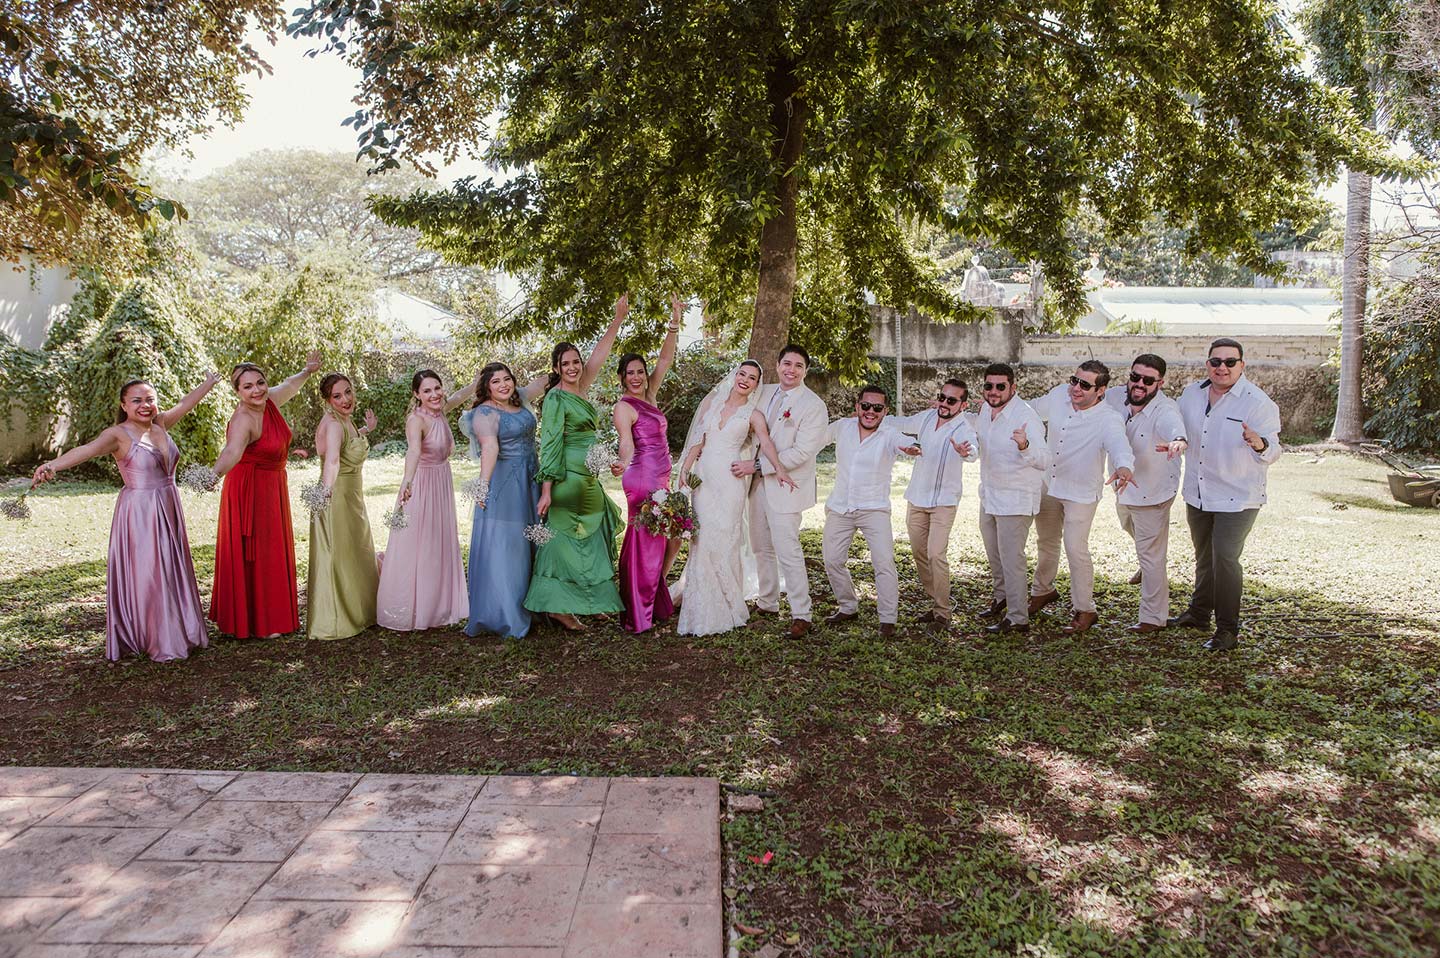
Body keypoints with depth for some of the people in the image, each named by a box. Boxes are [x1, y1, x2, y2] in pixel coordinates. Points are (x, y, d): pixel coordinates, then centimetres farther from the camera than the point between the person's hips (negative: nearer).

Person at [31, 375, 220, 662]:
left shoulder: (160, 424, 6)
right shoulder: (119, 434, -13)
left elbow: (186, 403, 21)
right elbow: (87, 449, -30)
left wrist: (208, 383, 36)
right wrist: (54, 464, -48)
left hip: (169, 509, 7)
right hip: (139, 514, -7)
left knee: (172, 573, 15)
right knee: (144, 577, -1)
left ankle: (178, 633, 27)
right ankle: (155, 641, 8)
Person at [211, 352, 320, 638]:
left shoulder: (269, 400, -5)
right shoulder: (243, 420, -28)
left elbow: (289, 385, 18)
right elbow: (232, 450, -47)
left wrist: (307, 370, 35)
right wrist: (215, 473, -66)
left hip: (272, 489, 9)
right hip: (250, 492, -9)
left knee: (272, 553, 17)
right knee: (252, 556, 1)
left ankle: (270, 615, 30)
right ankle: (254, 623, 11)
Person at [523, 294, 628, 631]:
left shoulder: (580, 391, 11)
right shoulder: (556, 398, -11)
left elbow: (599, 354, 14)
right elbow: (550, 445, -16)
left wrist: (618, 318, 11)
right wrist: (547, 490, -19)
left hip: (588, 478, 9)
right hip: (568, 477, -9)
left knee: (590, 540, 11)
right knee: (567, 540, -5)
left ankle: (588, 602, 18)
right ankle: (559, 607, 1)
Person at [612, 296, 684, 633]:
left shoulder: (648, 396, 12)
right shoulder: (623, 407, -11)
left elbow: (665, 359, 10)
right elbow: (627, 441, -26)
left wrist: (675, 323, 2)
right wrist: (622, 462, -47)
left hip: (660, 479, 9)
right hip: (643, 479, -9)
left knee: (676, 533, 13)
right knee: (646, 541, -6)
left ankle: (657, 596, 25)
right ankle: (639, 615, 1)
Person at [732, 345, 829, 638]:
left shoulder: (813, 406, -12)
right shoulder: (763, 393, 8)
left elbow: (801, 452, -19)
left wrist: (757, 465, -19)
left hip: (785, 487, -7)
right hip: (758, 482, 7)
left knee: (788, 552, -8)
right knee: (762, 547, 16)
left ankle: (801, 615, 1)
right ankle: (767, 603, 31)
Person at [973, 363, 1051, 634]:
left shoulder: (1025, 416, -24)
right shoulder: (986, 410, 1)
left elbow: (1044, 461, -35)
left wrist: (1025, 446, -52)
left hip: (1015, 499, -8)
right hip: (989, 495, 9)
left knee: (1011, 559, -5)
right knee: (994, 554, 23)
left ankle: (1018, 619, 5)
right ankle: (1001, 597, 44)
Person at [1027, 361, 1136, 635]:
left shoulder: (1108, 419, -26)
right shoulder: (1059, 395, -10)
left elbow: (1119, 444, -45)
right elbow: (1032, 410, 10)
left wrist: (1124, 466, -66)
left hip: (1081, 494, -6)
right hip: (1048, 485, 6)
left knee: (1076, 550, -8)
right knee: (1046, 542, 21)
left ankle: (1085, 611, 10)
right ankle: (1043, 590, 43)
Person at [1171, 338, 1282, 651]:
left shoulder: (1258, 402, -14)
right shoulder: (1192, 393, 3)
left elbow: (1273, 452, -15)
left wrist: (1260, 445, -37)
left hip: (1237, 498, -6)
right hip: (1197, 494, 6)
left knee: (1225, 559, -11)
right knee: (1204, 556, 20)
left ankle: (1227, 629, 1)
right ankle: (1199, 612, 37)